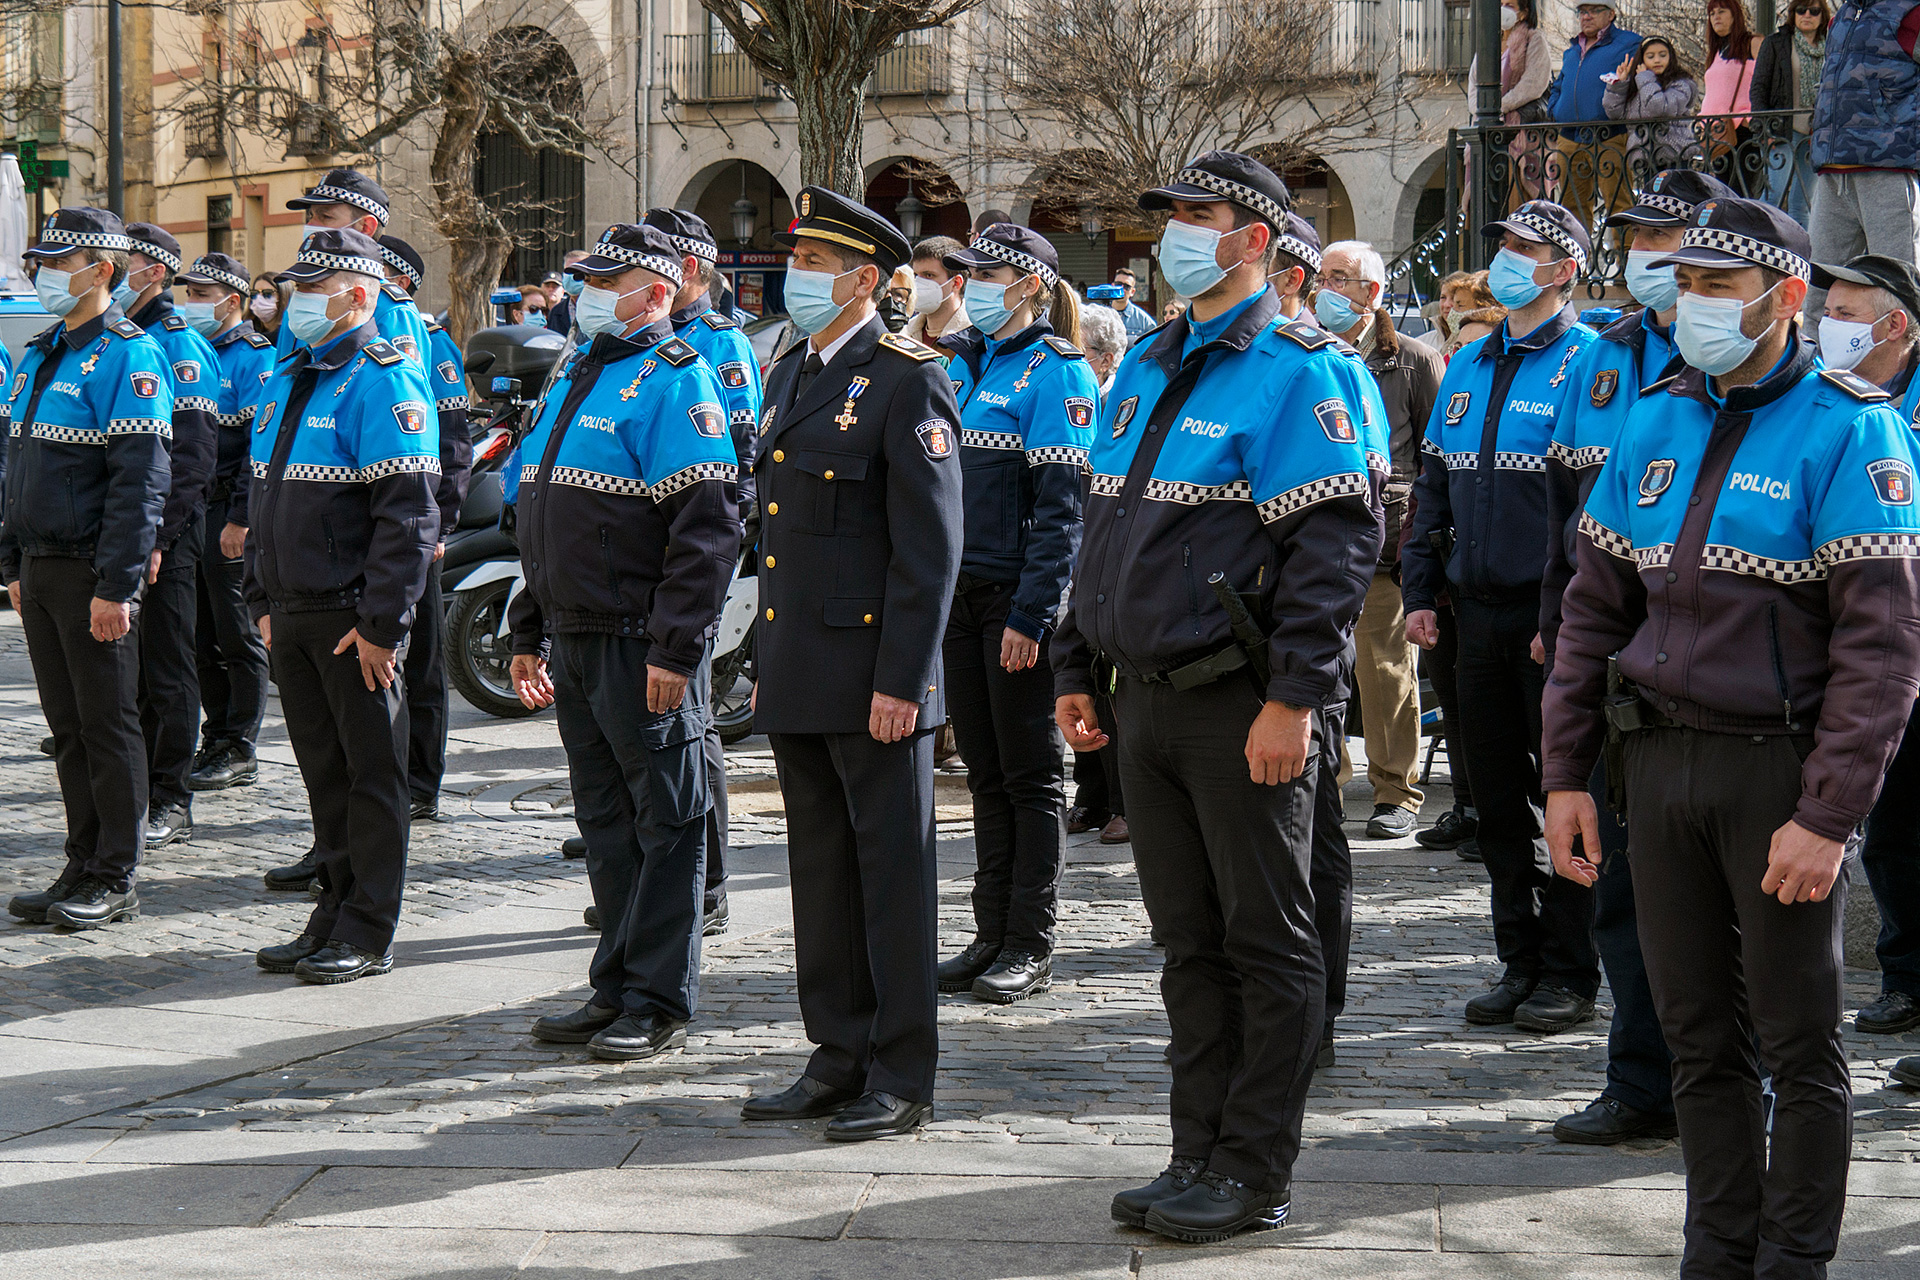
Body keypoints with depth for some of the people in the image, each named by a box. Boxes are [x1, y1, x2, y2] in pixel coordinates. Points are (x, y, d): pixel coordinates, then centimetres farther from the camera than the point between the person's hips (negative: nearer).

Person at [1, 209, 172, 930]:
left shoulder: (128, 355, -12)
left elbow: (140, 480, -17)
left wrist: (116, 585, -21)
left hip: (92, 573, -8)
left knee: (108, 723, -1)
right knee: (67, 727, 11)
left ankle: (116, 882, 6)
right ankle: (82, 869, 18)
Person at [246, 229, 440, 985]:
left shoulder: (383, 380, -12)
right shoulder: (285, 383, 15)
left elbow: (408, 514, -17)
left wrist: (381, 622, -20)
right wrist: (263, 602, 16)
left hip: (353, 618, -8)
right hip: (293, 616, 8)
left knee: (372, 772, 1)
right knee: (323, 772, 14)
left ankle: (367, 935, 7)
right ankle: (333, 916, 23)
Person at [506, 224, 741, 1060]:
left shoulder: (675, 380, -10)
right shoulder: (575, 377, 17)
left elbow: (707, 528, -18)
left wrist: (674, 647, -22)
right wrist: (531, 633, 19)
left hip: (641, 644, -9)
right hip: (575, 641, 9)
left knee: (665, 822, 0)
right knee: (605, 820, 14)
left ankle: (659, 1004, 5)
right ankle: (617, 988, 22)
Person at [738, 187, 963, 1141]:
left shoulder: (907, 383, -10)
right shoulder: (792, 375, 15)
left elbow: (930, 550, -14)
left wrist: (899, 681, -18)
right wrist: (766, 661, 18)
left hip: (872, 675, -8)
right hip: (797, 674, 8)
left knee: (892, 868, 0)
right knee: (821, 867, 13)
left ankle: (901, 1079, 7)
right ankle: (840, 1060, 22)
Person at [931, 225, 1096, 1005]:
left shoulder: (1056, 373, -9)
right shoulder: (964, 364, 13)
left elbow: (1061, 508, -14)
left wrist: (1031, 614, -19)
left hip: (1019, 597, -7)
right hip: (960, 593, 7)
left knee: (1031, 773, 1)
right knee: (984, 772, 11)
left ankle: (1031, 948, 7)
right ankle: (992, 935, 18)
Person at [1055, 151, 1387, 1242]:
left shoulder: (1304, 375, -10)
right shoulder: (1146, 369, 16)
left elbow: (1336, 548, -16)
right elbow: (1106, 528, 22)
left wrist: (1294, 699, -22)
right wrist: (1075, 666, 18)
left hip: (1242, 710, -8)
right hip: (1148, 700, 8)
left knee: (1268, 941, 1)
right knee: (1191, 943, 13)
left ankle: (1257, 1173, 7)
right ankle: (1201, 1155, 20)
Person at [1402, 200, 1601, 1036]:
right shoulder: (1468, 368, 14)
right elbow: (1434, 489, 18)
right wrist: (1419, 591, 9)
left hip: (1553, 618, -7)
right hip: (1480, 612, 7)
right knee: (1497, 794, 10)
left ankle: (1570, 974, 8)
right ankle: (1520, 962, 20)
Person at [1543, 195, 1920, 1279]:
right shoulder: (1657, 421, 9)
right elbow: (1594, 608, 13)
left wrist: (1828, 816, -19)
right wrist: (1568, 773, 8)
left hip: (1780, 766, -5)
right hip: (1662, 760, 5)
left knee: (1800, 1043, 4)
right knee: (1701, 1035, 12)